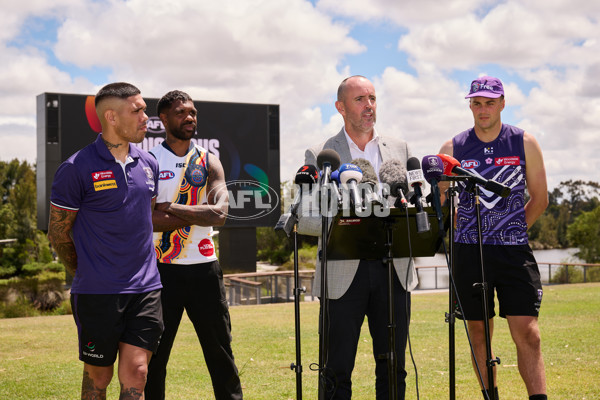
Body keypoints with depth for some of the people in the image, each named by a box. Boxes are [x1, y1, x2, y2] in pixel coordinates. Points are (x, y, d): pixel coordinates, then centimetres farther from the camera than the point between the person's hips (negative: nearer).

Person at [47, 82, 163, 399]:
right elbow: (58, 233, 0)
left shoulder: (148, 164, 9)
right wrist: (86, 274, 8)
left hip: (145, 289, 4)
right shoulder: (75, 169, -8)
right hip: (97, 293, -4)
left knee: (135, 374, 0)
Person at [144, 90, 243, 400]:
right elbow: (149, 219, -14)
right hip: (163, 270, -2)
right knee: (155, 354, 6)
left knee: (220, 349, 8)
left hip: (204, 267, 2)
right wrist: (200, 214, -12)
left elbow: (219, 214, -9)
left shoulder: (209, 162, 7)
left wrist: (171, 207, -12)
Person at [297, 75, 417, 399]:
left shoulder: (399, 149, 13)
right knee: (338, 369, 2)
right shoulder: (319, 156, 3)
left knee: (393, 366, 8)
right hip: (344, 272, -3)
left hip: (393, 268, 3)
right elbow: (303, 220, -1)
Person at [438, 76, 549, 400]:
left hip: (514, 251, -1)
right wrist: (465, 233, 6)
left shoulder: (524, 144, 3)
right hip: (469, 252, 1)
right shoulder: (453, 149, 4)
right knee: (478, 332, 7)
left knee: (527, 333, -8)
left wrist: (511, 230, 7)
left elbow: (539, 198, 11)